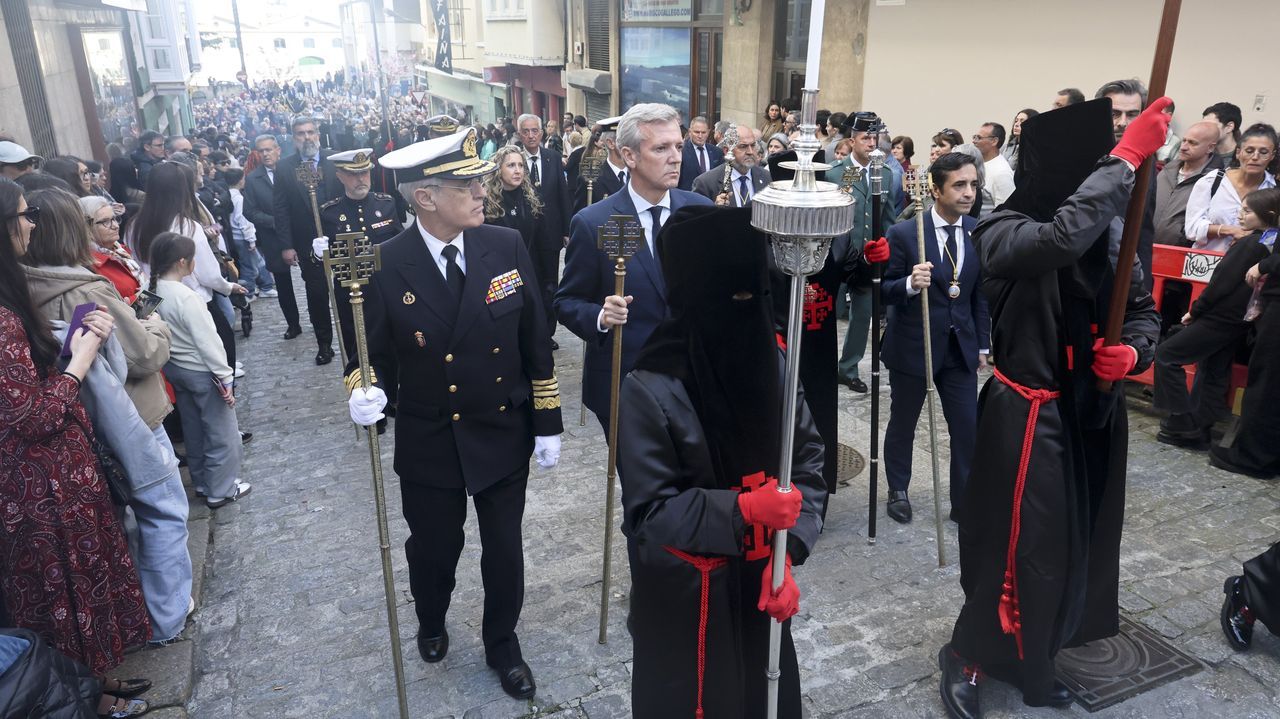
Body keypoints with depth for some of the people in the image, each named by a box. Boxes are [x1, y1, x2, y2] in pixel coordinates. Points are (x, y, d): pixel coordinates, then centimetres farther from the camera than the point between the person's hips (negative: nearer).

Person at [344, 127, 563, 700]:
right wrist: (364, 391, -28)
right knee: (433, 549, 19)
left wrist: (547, 424, -1)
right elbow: (371, 350, -4)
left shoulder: (506, 246, -10)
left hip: (504, 435, 1)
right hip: (429, 443, -1)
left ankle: (502, 644, 43)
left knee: (504, 551, 14)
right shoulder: (385, 265, -15)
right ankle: (431, 622, 53)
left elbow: (535, 341, -3)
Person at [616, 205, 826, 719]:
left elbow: (807, 463, -4)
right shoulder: (651, 391, -22)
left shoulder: (771, 363, -8)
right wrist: (741, 509, -30)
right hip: (683, 597, -4)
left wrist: (787, 552, -16)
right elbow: (649, 511, -18)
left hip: (758, 582, 5)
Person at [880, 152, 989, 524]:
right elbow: (883, 291, -10)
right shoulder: (904, 233, -14)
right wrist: (910, 284, -31)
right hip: (911, 346, -3)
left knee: (968, 428, 4)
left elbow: (980, 294, 9)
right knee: (902, 425, 13)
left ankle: (964, 502, 22)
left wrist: (982, 344, 10)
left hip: (960, 347, 4)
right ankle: (898, 492, 34)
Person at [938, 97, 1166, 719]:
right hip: (1032, 416, -7)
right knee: (1020, 546, 0)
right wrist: (1126, 157, -30)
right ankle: (967, 657, 25)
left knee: (1077, 543, 18)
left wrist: (1132, 351, -11)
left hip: (1095, 413, 7)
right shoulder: (1003, 234, -15)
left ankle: (1027, 659, 40)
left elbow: (1143, 310, 11)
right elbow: (1063, 236, -38)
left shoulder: (1103, 235, 2)